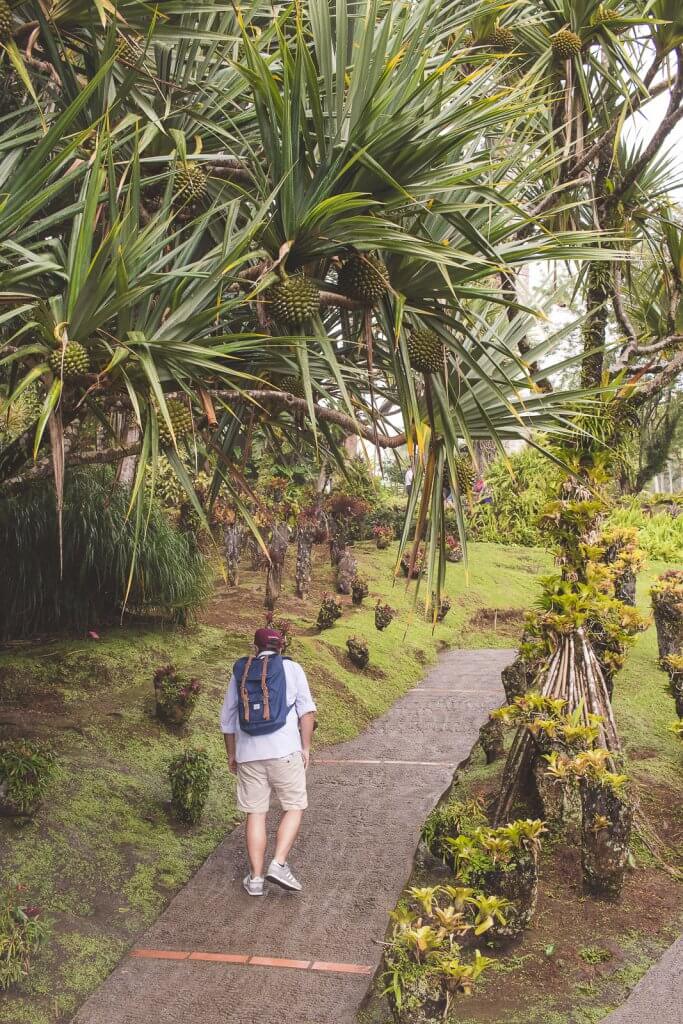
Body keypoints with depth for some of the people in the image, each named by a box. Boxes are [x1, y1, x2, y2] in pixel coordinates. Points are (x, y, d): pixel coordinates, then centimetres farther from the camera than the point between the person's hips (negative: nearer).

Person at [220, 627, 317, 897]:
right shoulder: (291, 668, 4)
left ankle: (256, 878, 10)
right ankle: (279, 864, -6)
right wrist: (306, 747, 2)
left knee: (256, 814, 9)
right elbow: (307, 710, -3)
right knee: (294, 808, 8)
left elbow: (227, 719, 18)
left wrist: (231, 754, 26)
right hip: (284, 751, -3)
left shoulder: (240, 672, 14)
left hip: (248, 755, 3)